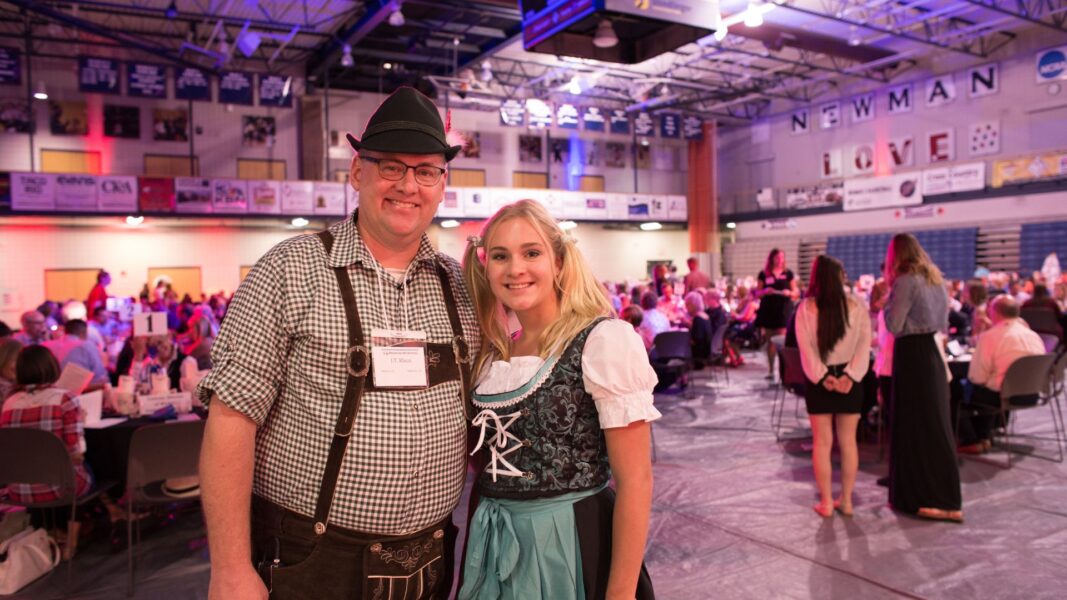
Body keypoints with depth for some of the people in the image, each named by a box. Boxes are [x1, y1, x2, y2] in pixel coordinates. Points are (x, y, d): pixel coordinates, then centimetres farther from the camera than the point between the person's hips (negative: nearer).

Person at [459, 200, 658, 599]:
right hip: (495, 551, 6)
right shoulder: (492, 354, 3)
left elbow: (635, 480, -16)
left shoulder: (605, 341, -15)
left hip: (573, 546, -5)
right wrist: (477, 547, 9)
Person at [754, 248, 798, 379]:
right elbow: (757, 294, 6)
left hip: (784, 310, -1)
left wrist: (789, 293, -14)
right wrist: (765, 291, -14)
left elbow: (796, 293, 7)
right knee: (769, 341, 6)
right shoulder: (763, 274, 5)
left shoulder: (788, 273, 5)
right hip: (768, 310, 1)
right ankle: (771, 370, 13)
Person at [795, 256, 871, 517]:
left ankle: (826, 502, 12)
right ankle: (846, 500, 20)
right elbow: (864, 344, -9)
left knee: (822, 442, 7)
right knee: (848, 442, 12)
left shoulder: (806, 308, -6)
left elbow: (806, 348, -11)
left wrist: (822, 377, -12)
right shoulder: (857, 306, -3)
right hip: (849, 379, 1)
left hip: (819, 381, -1)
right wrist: (850, 376, -13)